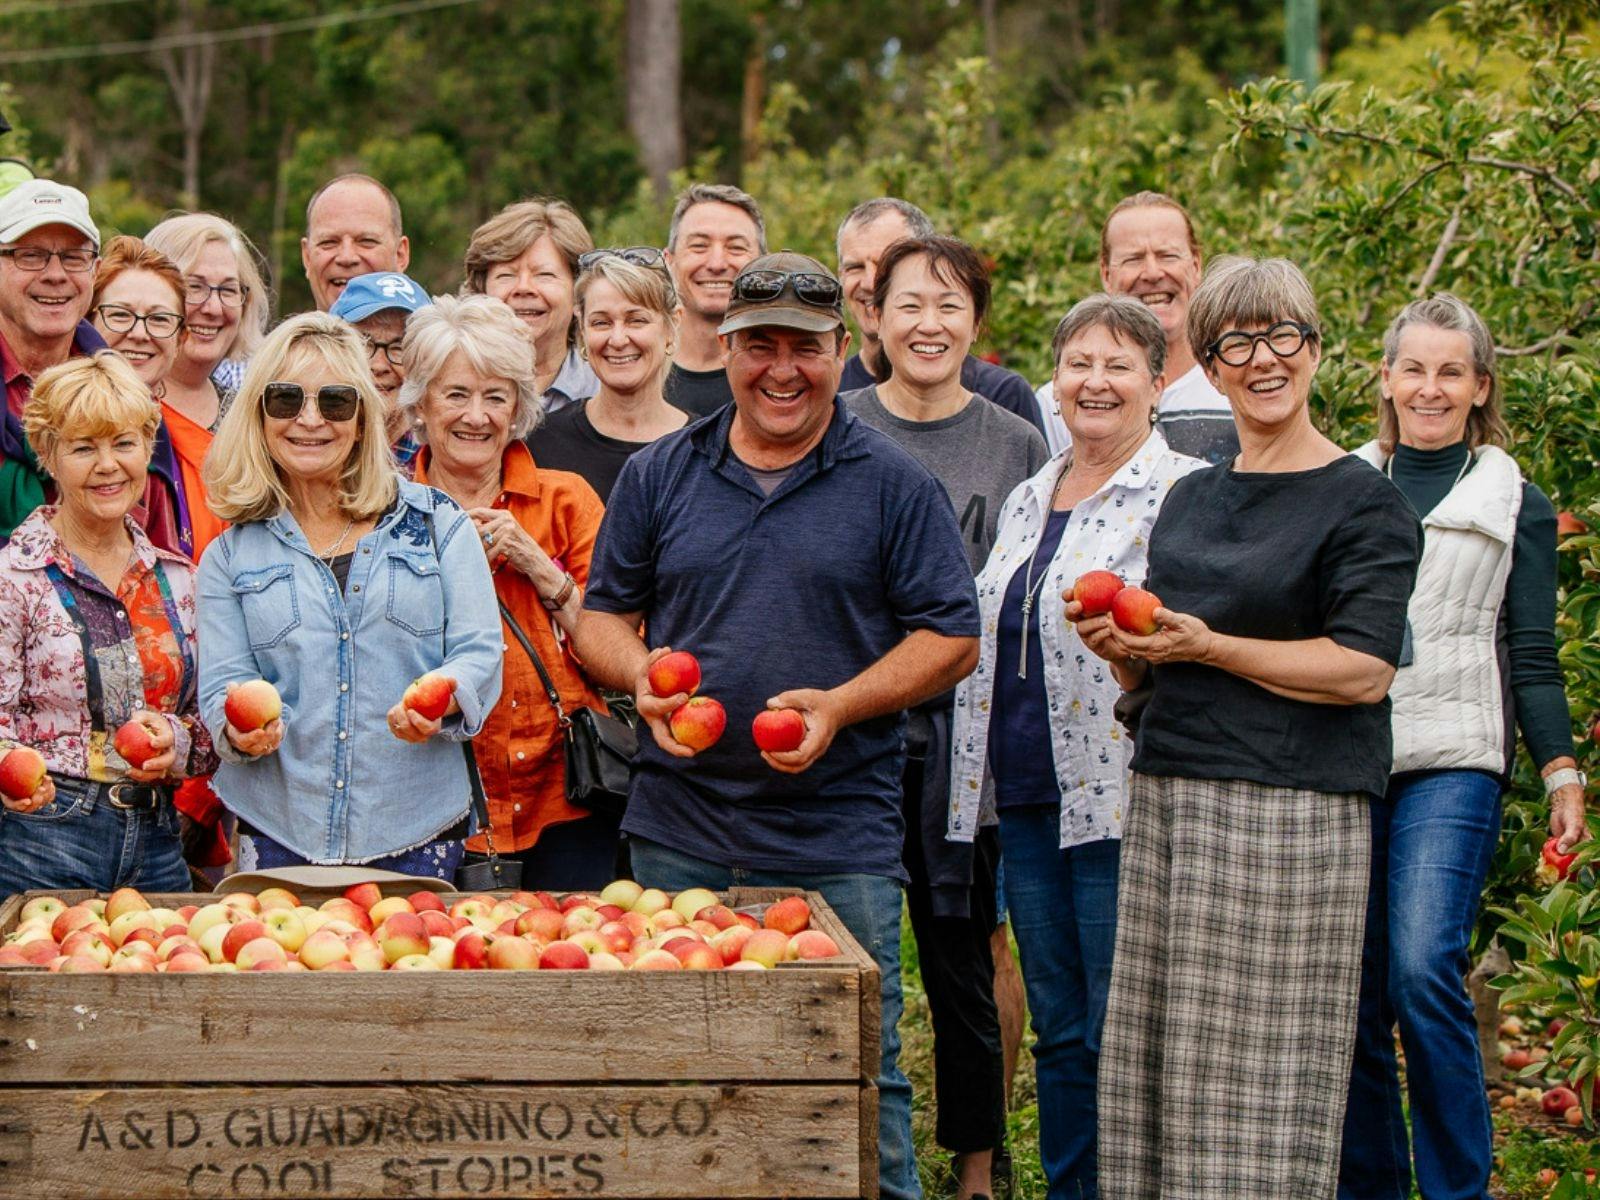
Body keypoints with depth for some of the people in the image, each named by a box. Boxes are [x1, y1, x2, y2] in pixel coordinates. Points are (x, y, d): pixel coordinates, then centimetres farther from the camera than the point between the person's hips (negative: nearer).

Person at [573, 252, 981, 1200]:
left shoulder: (894, 484, 2)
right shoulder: (659, 476, 10)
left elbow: (952, 639, 0)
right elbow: (603, 615, 16)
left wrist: (839, 706, -15)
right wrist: (641, 673, -7)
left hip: (839, 847, -3)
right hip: (678, 841, 3)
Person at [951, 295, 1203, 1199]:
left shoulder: (1185, 496, -4)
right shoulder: (1028, 502, 18)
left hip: (1125, 803, -7)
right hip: (1030, 800, 7)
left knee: (1123, 1038, -5)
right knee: (1059, 1031, 12)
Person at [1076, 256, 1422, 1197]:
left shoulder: (1366, 503, -3)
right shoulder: (1191, 498, 18)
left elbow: (1363, 669, -13)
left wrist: (1206, 645, -13)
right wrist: (1117, 646, 0)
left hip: (1291, 818, -6)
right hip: (1168, 802, 7)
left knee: (1266, 1075, -7)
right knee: (1160, 1066, 5)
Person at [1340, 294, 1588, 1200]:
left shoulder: (1517, 507, 9)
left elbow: (1532, 656, 7)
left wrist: (1562, 773, -3)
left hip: (1452, 761, -3)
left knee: (1423, 971, -17)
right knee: (1350, 986, 2)